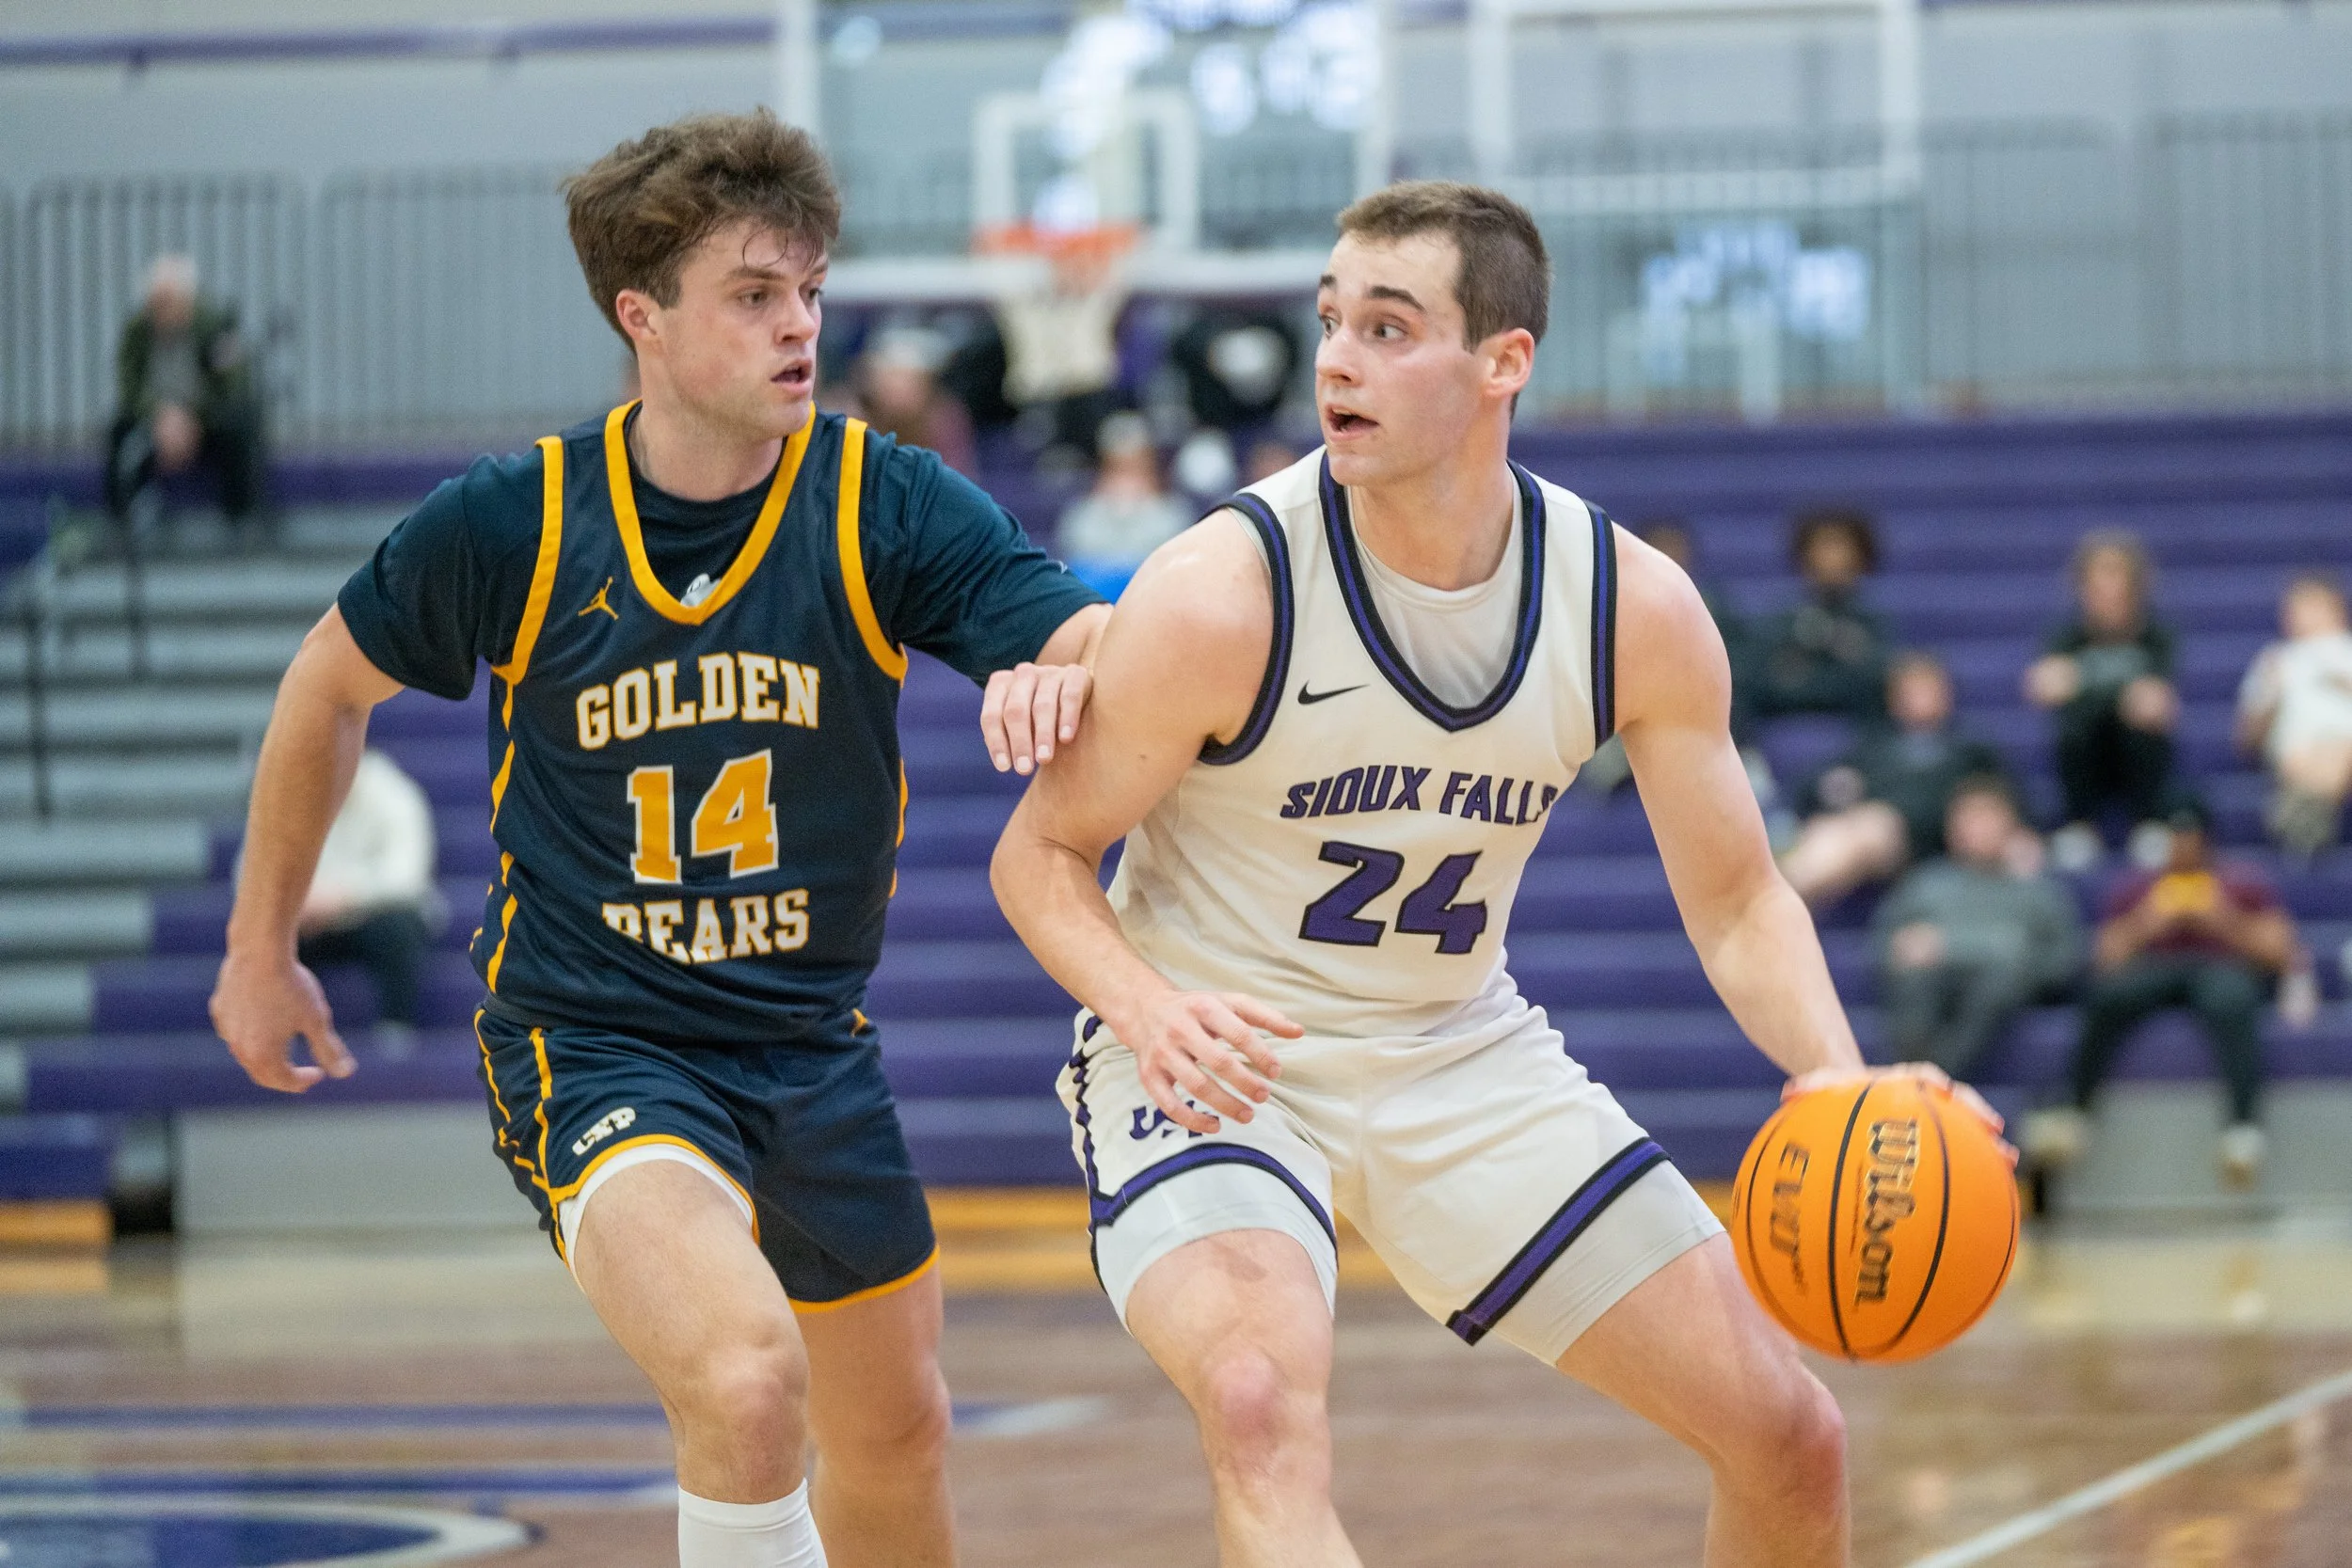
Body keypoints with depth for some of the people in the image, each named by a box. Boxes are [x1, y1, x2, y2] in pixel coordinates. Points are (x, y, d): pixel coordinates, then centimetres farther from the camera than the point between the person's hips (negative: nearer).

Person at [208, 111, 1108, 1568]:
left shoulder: (889, 506, -10)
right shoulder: (508, 527, -11)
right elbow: (331, 684, 7)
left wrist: (1063, 674, -48)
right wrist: (261, 945, 15)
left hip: (814, 1047, 4)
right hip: (590, 1048, -4)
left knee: (894, 1438, 19)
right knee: (745, 1378, -30)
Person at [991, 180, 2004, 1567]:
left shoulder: (1635, 607, -11)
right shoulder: (1221, 593, -22)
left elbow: (1738, 903, -2)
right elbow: (1042, 853, -10)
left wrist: (1838, 1078, -21)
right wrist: (1147, 1007, -31)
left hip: (1463, 1056, 5)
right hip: (1216, 1059, -4)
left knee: (1792, 1441, 2)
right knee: (1264, 1402, -36)